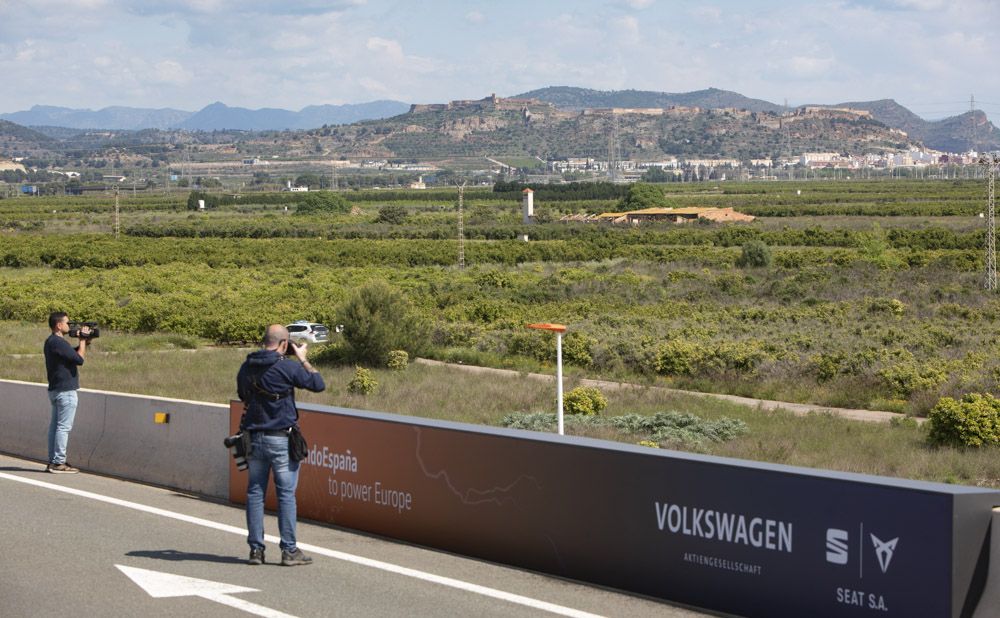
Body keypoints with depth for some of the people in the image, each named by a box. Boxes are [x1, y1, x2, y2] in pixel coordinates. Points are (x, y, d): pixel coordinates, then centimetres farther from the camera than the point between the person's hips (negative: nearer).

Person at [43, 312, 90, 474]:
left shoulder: (50, 342, 14)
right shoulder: (58, 342, -18)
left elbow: (73, 354, 22)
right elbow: (79, 359, -19)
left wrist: (83, 341, 8)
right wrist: (83, 340, -8)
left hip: (55, 390, 10)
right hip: (65, 391, -10)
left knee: (55, 425, 11)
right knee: (64, 427, -7)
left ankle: (53, 461, 14)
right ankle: (58, 463, -7)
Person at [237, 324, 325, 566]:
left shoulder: (246, 367, 4)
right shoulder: (287, 367, -13)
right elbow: (318, 384, -5)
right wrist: (303, 359, 7)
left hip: (253, 437, 5)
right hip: (281, 439, -5)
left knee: (255, 492, 10)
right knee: (286, 494, 1)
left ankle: (256, 548, 9)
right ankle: (289, 550, 2)